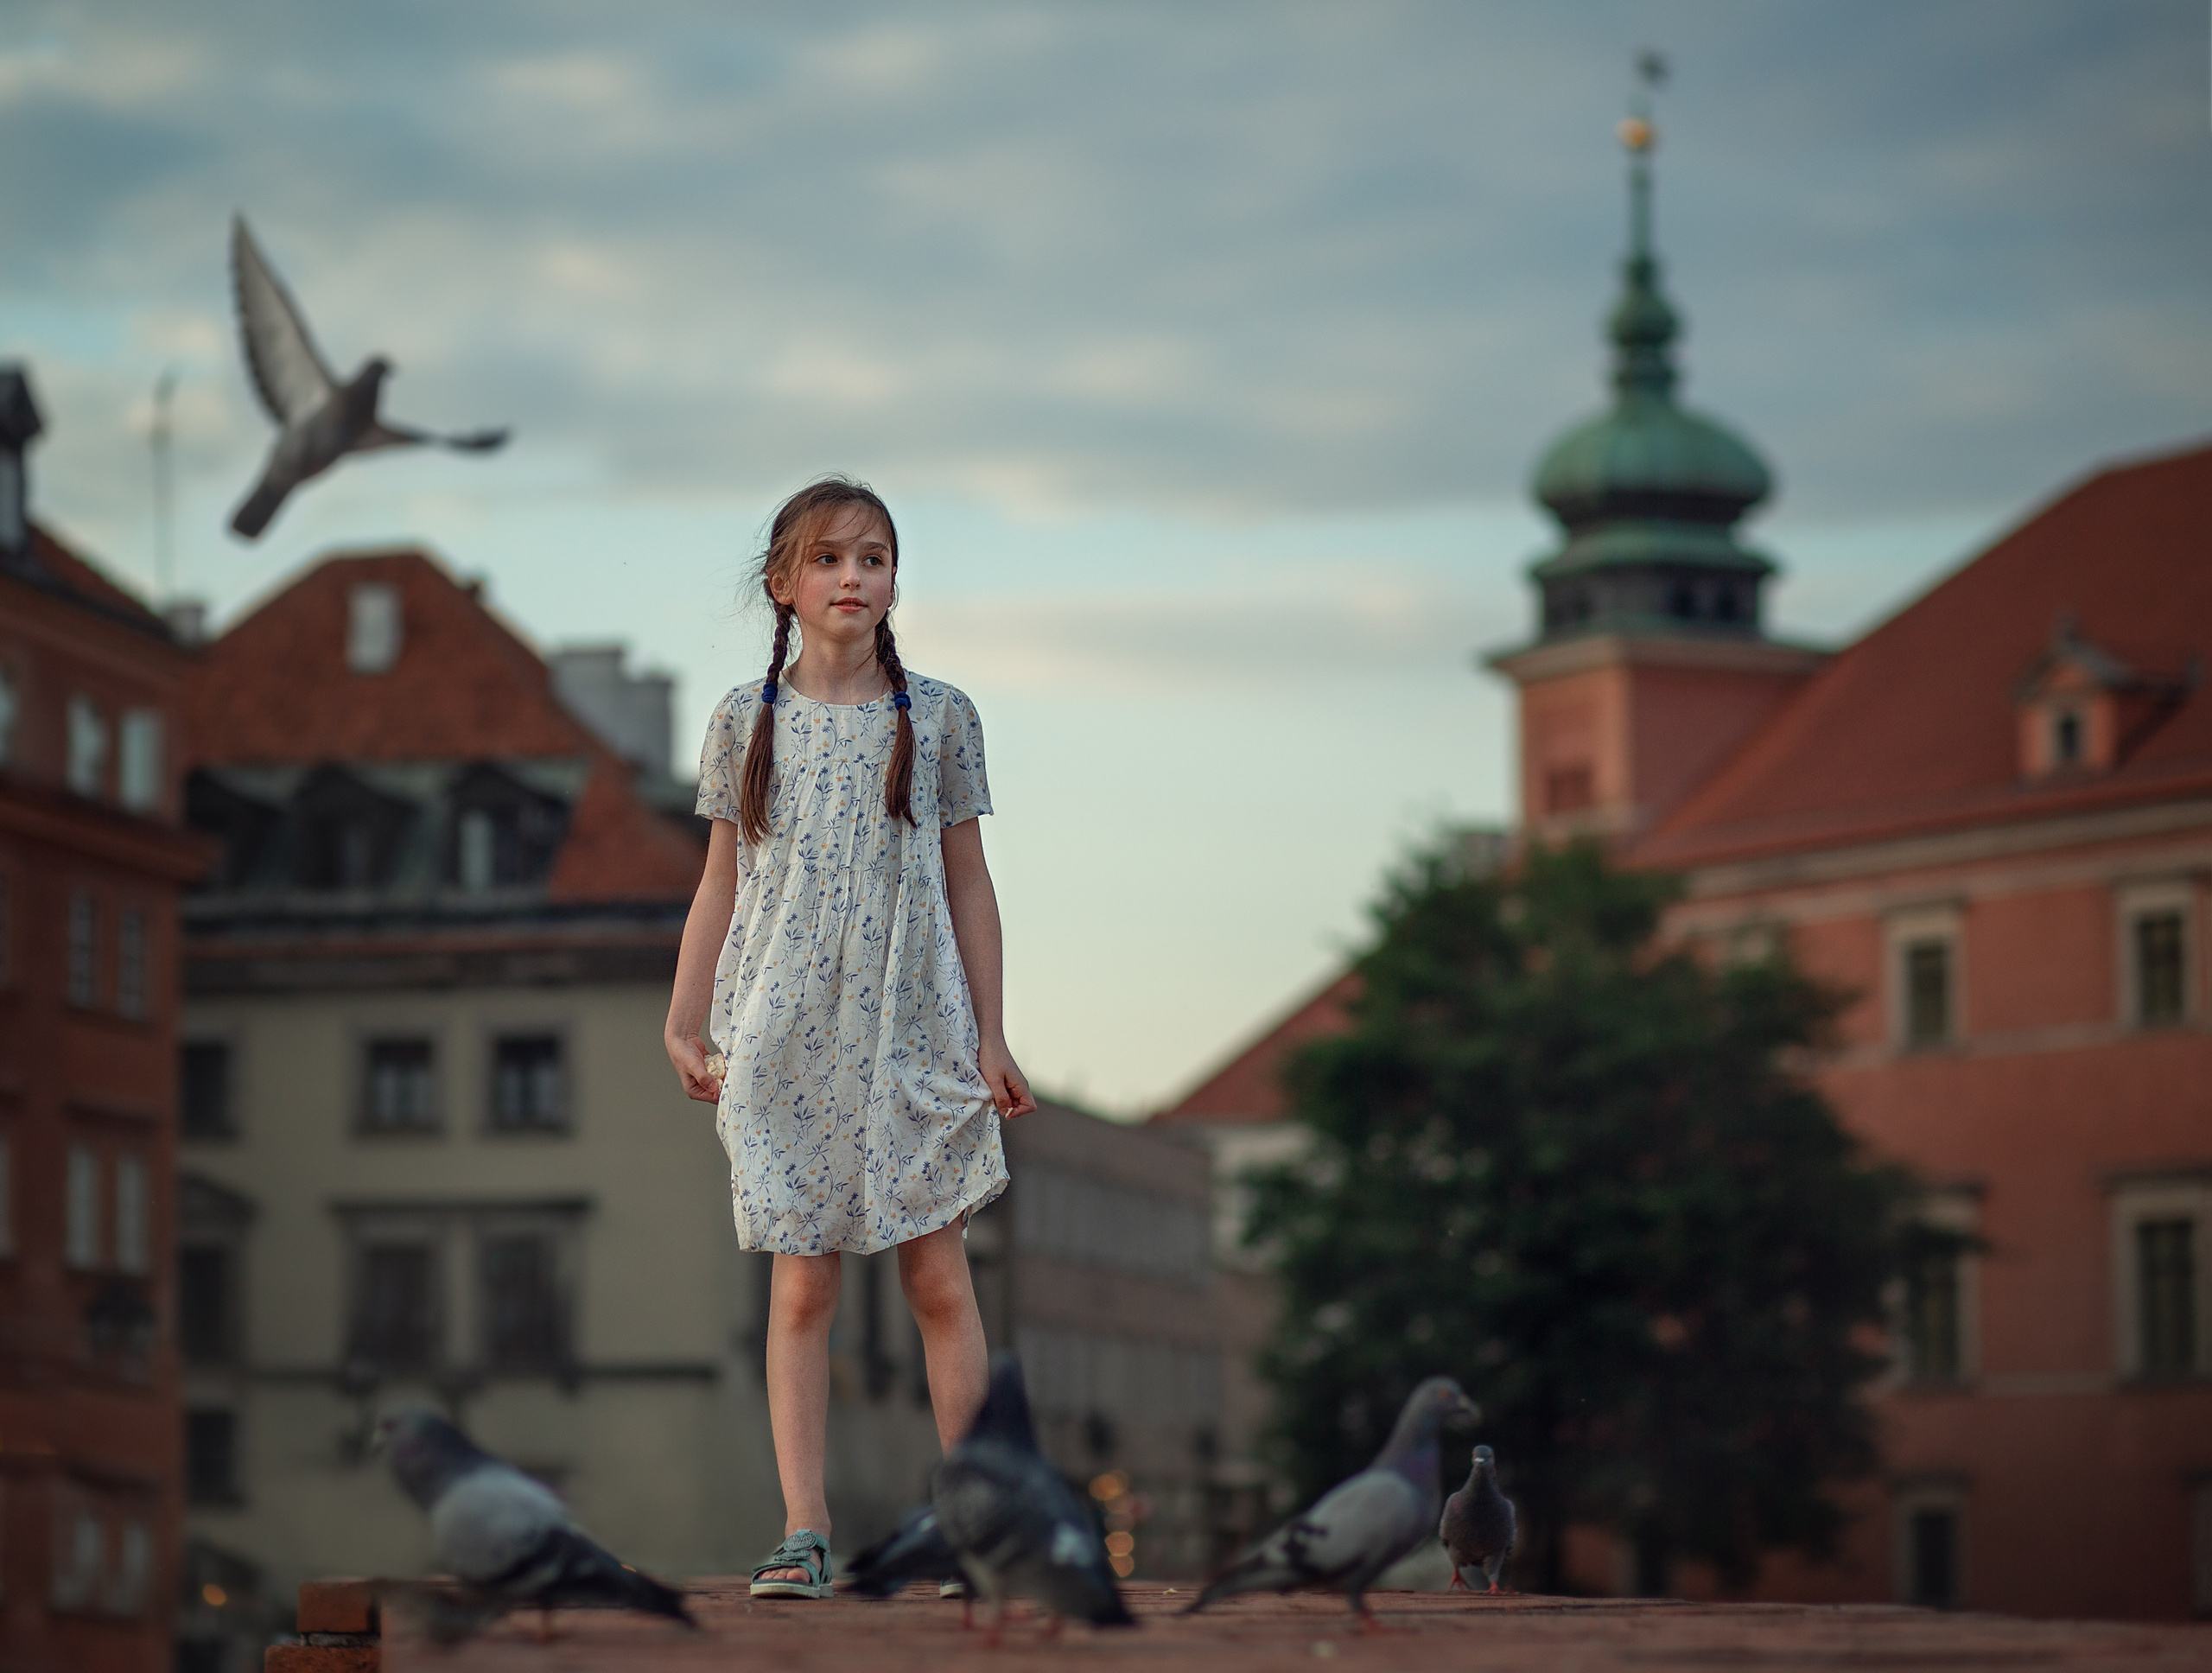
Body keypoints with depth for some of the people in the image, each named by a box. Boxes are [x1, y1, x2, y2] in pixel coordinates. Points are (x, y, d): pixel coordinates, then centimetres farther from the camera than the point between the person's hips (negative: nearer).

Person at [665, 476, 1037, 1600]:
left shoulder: (939, 717, 4)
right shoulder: (746, 720, 5)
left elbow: (967, 883, 7)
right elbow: (721, 884, 9)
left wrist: (990, 1036, 4)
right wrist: (684, 1023, 5)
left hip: (916, 1035, 0)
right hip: (784, 1041, 0)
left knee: (938, 1278, -1)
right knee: (802, 1287, 0)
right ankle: (803, 1530, 1)